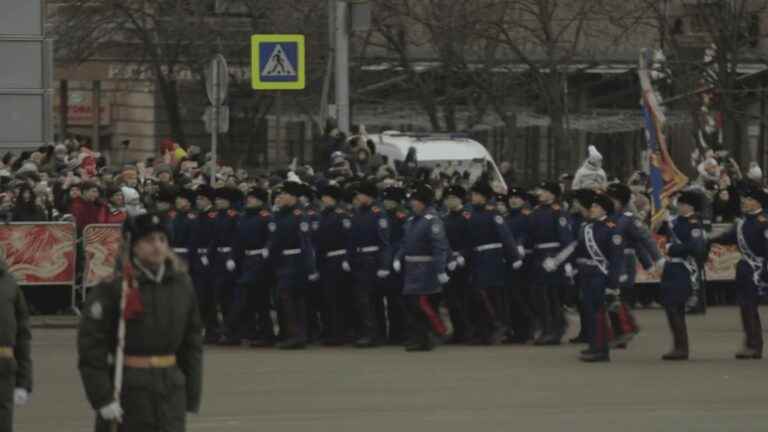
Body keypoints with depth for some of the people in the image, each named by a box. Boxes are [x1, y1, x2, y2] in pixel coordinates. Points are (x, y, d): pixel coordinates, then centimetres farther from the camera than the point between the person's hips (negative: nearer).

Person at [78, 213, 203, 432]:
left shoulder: (181, 285, 6)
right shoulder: (112, 288, -11)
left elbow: (192, 343, 12)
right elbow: (90, 347, -13)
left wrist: (192, 396, 9)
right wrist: (103, 398, -17)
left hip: (172, 389, 4)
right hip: (127, 393, -4)